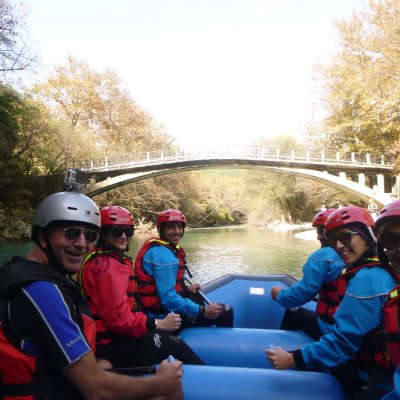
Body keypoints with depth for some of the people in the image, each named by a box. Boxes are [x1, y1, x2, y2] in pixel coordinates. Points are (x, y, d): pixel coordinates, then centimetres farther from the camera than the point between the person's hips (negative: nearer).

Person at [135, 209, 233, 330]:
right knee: (225, 312, -7)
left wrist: (186, 288, 15)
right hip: (163, 315, -11)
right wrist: (203, 311, -24)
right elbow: (168, 299, -29)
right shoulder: (164, 256, -24)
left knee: (197, 296, 35)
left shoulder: (156, 247, 8)